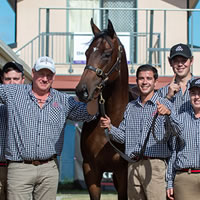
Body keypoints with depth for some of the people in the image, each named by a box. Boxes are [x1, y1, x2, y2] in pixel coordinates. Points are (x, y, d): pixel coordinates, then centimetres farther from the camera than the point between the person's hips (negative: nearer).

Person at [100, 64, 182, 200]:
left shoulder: (164, 104, 1)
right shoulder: (130, 107, 17)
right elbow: (123, 137, 17)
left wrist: (168, 113, -33)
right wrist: (110, 127, -2)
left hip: (154, 165, -5)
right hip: (133, 166, 5)